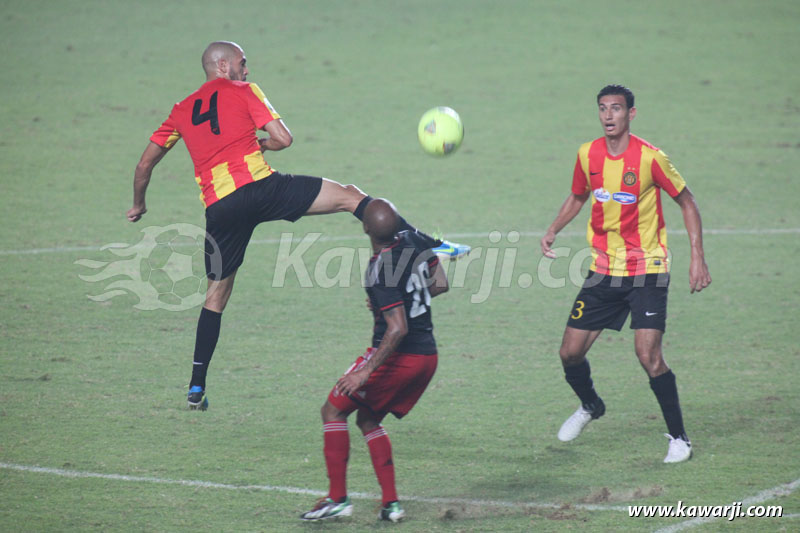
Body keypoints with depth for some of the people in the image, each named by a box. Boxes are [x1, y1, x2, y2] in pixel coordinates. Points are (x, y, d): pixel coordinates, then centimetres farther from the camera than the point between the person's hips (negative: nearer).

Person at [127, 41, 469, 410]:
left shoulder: (181, 111, 21)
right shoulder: (242, 90, 9)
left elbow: (145, 164, 22)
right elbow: (283, 138, 1)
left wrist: (138, 205, 37)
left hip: (218, 207, 4)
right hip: (259, 185, -4)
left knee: (217, 295, 15)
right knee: (351, 196, 4)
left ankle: (197, 386, 11)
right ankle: (432, 247, -9)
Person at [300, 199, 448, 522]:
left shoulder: (381, 271, -21)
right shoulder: (416, 242, 1)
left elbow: (398, 328, -26)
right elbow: (440, 284, 14)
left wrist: (365, 372, -24)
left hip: (397, 356, -8)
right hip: (427, 357, 8)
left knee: (333, 411, 5)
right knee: (368, 420, 20)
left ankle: (338, 498, 0)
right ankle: (391, 504, 12)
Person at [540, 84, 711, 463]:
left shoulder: (649, 158, -14)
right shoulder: (588, 155, 0)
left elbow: (687, 202, -4)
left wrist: (697, 257, -10)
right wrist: (552, 232, 4)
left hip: (647, 269, -5)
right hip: (603, 271, 5)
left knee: (648, 355, -17)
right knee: (570, 353, 3)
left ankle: (678, 437, 0)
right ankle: (590, 406, 35)